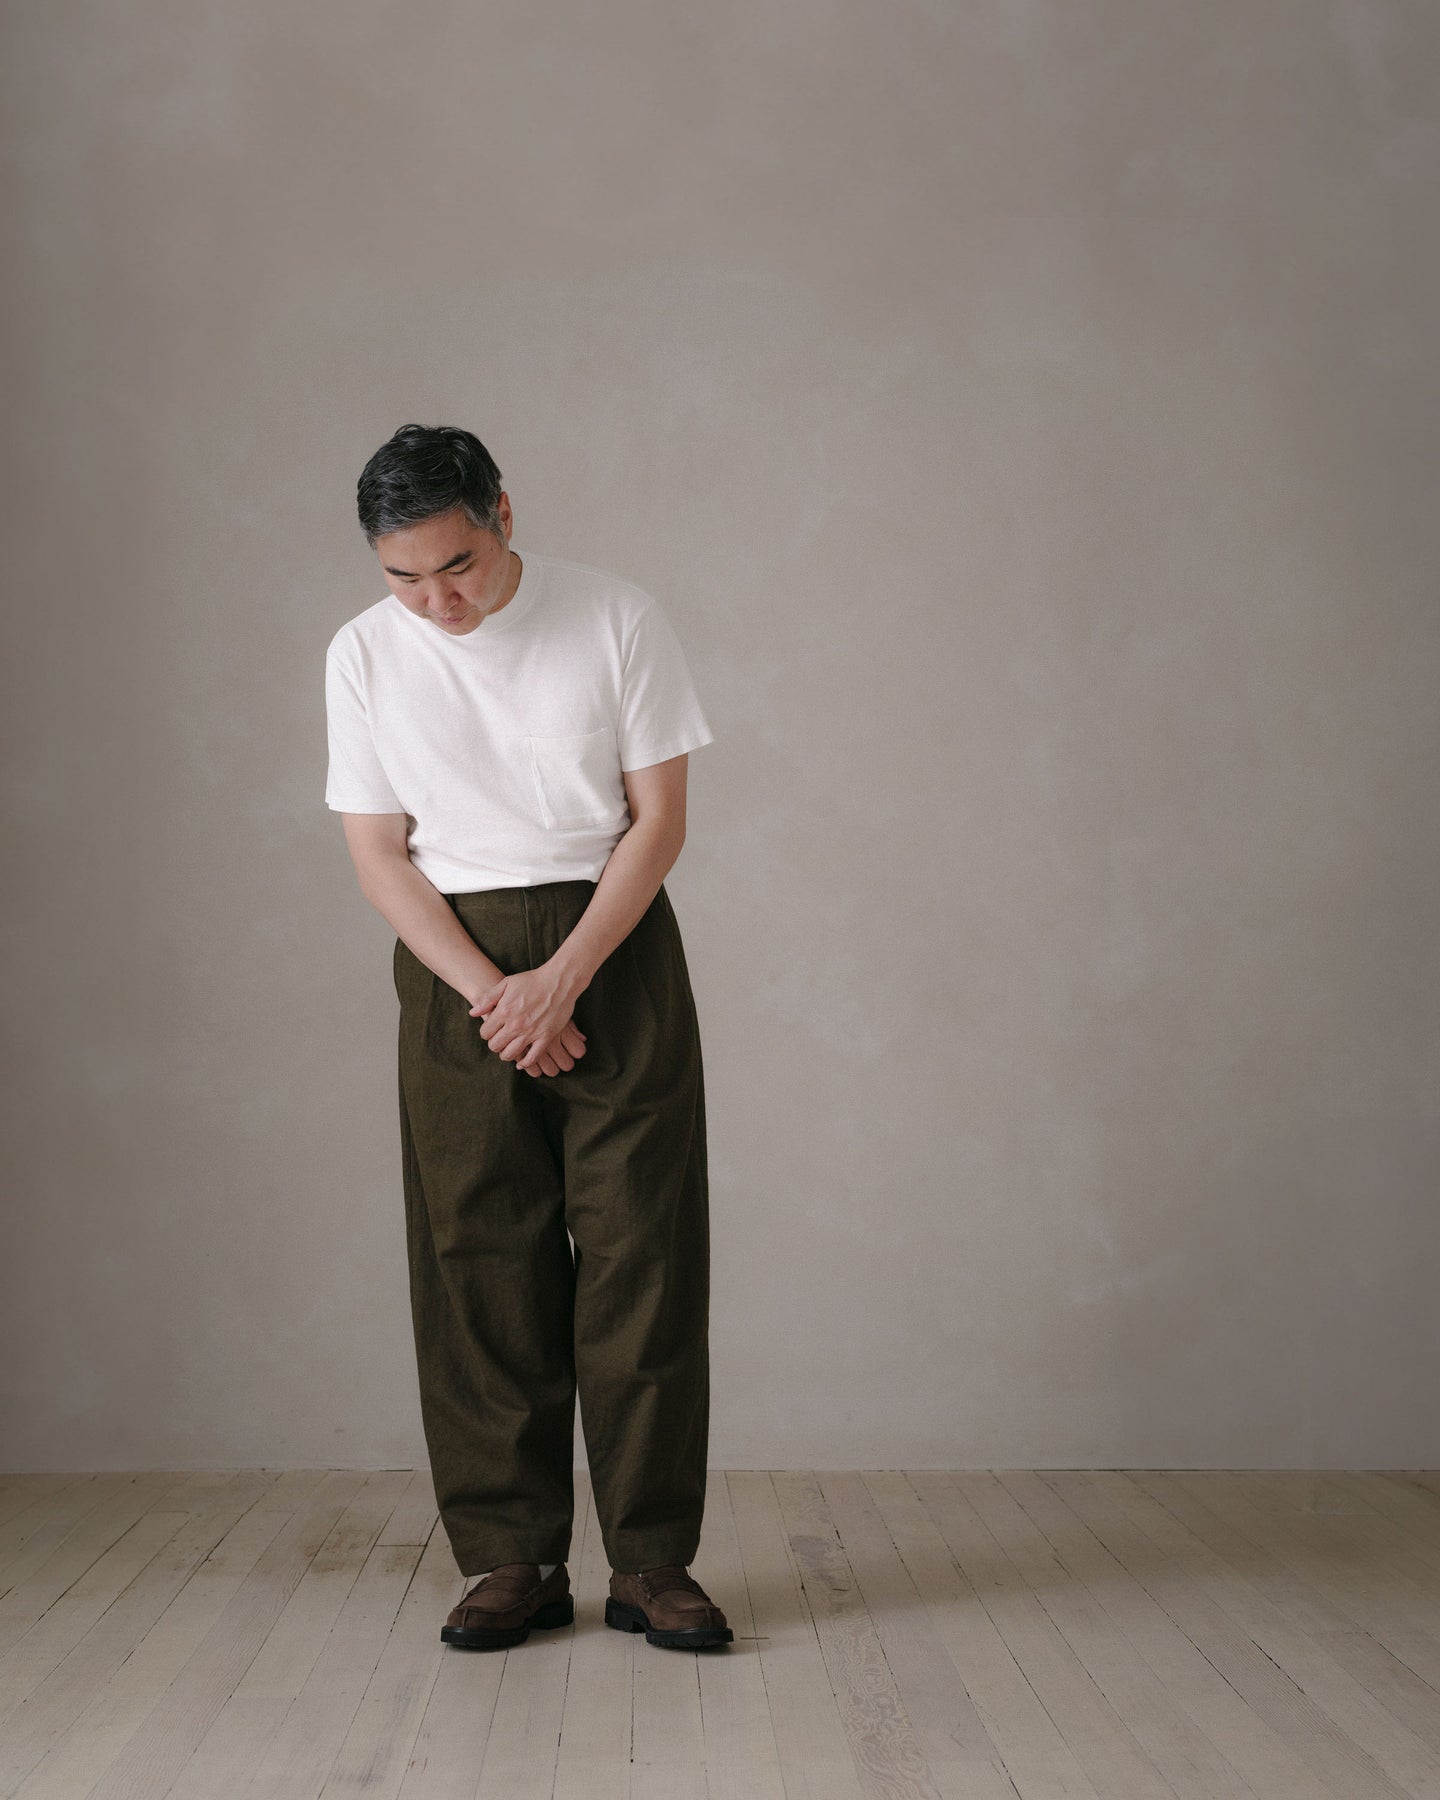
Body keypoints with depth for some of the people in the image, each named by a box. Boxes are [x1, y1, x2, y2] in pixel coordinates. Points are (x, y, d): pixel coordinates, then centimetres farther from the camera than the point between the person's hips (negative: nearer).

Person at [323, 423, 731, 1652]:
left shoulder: (620, 622, -5)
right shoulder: (365, 654, 1)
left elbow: (658, 821, -4)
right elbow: (379, 855, 1)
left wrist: (562, 979, -15)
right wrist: (489, 992, -12)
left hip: (614, 942, -1)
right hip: (453, 963, 2)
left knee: (641, 1250, -3)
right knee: (477, 1258, 0)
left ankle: (651, 1560, 5)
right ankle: (515, 1560, 10)